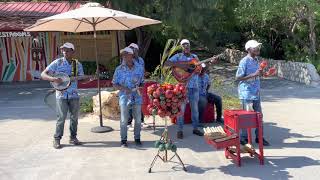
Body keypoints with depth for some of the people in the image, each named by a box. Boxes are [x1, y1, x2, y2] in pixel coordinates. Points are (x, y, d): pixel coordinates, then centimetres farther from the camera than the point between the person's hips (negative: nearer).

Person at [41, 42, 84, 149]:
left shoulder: (77, 64, 5)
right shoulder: (57, 62, -4)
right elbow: (43, 74, -6)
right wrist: (53, 79, -24)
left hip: (74, 95, 3)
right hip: (61, 95, -3)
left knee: (74, 116, 9)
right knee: (61, 117, -4)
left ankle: (73, 137, 23)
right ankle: (57, 139, 10)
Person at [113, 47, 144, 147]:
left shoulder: (139, 69, 5)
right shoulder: (119, 69, 0)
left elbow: (142, 83, 14)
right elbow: (115, 84, 2)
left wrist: (139, 87, -9)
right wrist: (123, 88, -14)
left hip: (137, 97, 2)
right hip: (124, 98, -1)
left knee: (138, 119, 7)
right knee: (124, 120, 2)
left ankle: (137, 138, 23)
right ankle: (123, 140, 14)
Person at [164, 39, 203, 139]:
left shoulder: (195, 57, 14)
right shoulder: (178, 56, 0)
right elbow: (166, 63, -13)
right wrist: (179, 64, -24)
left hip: (194, 86, 4)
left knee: (195, 108, 12)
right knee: (181, 109, 1)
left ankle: (195, 128, 25)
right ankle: (180, 130, 11)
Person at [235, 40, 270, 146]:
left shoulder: (256, 60, 10)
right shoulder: (244, 61, -14)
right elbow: (238, 78, -17)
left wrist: (260, 74, 4)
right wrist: (253, 75, -22)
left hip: (256, 93, 8)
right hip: (247, 94, -8)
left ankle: (259, 137, 22)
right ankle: (244, 138, 14)